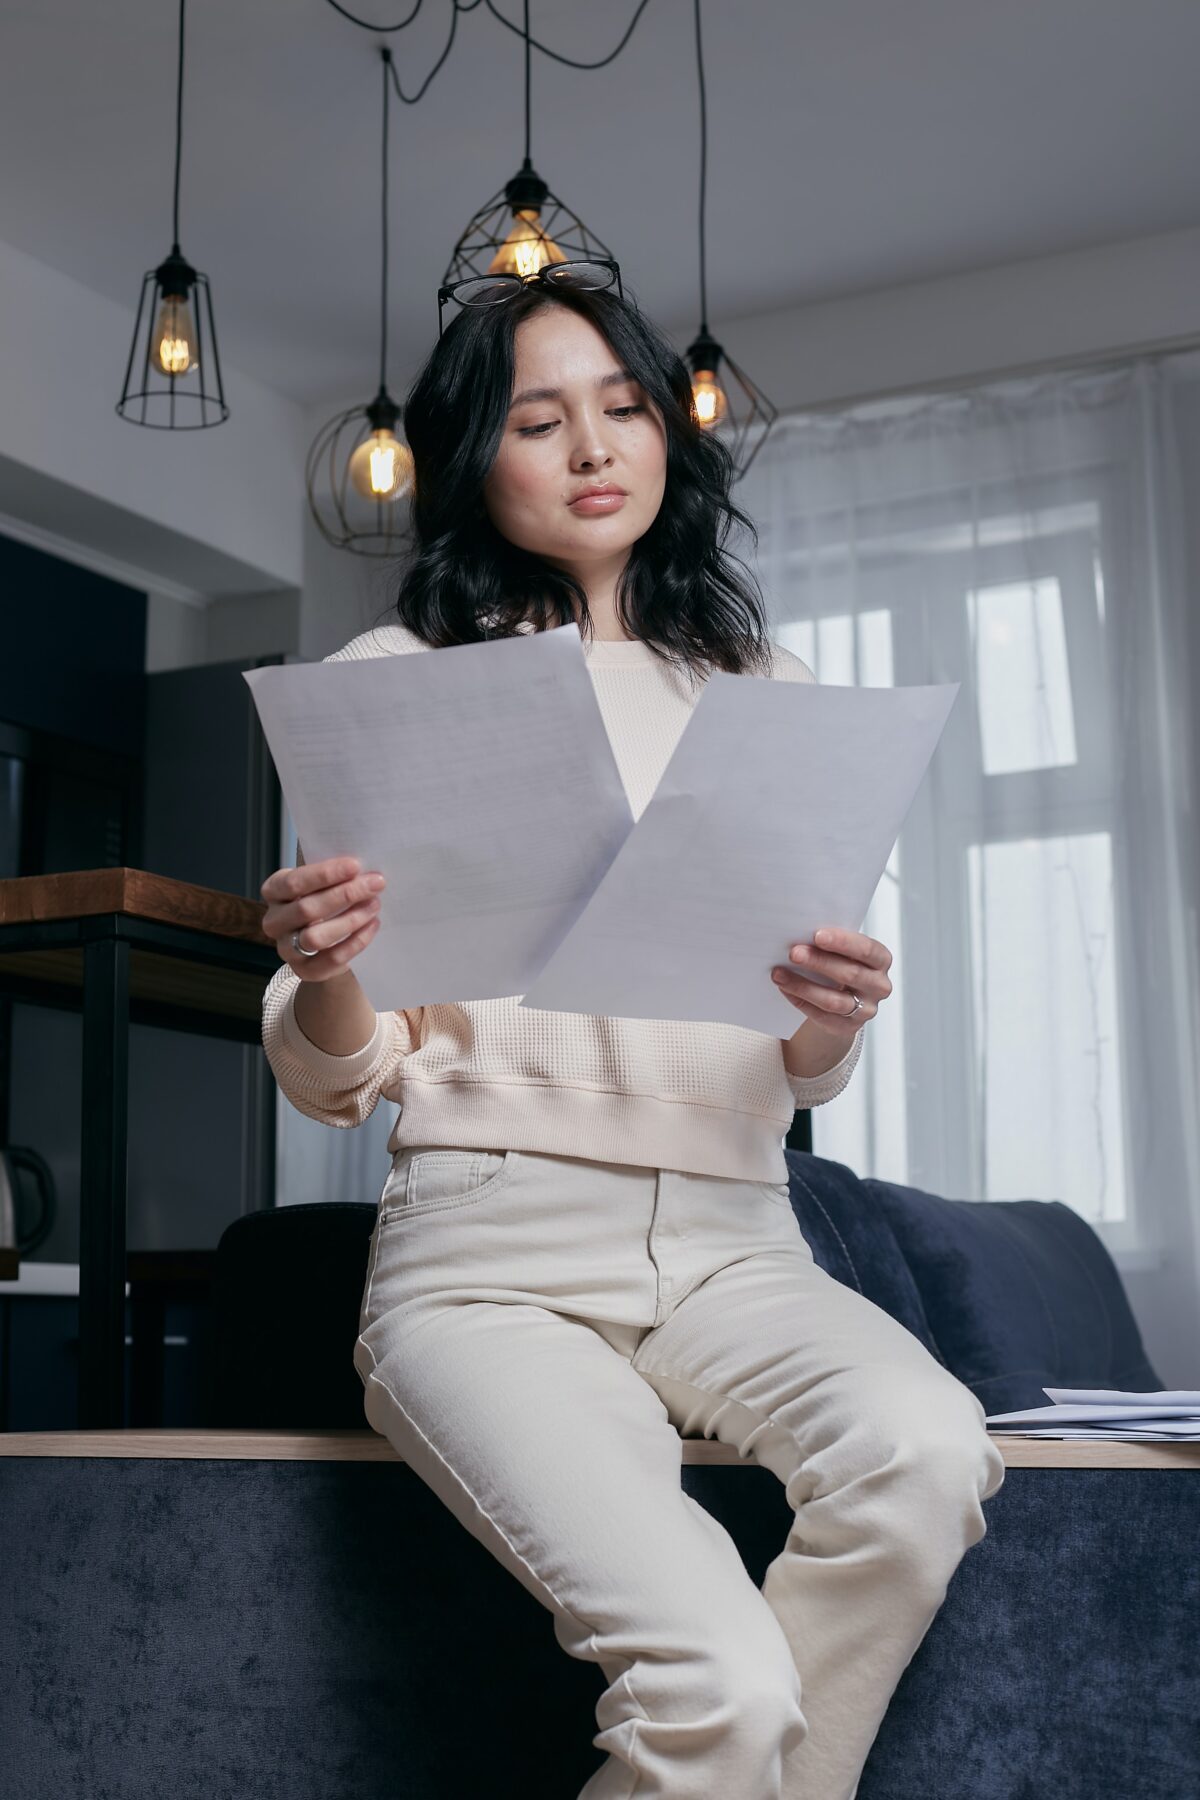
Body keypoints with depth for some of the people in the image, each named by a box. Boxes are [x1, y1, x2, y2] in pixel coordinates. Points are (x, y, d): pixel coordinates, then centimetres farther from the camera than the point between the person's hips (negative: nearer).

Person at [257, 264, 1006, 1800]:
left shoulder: (764, 692, 17)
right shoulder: (396, 680, 9)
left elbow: (805, 1081, 16)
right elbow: (330, 1083, 5)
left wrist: (832, 1020, -8)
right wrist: (323, 978, -18)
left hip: (729, 1240, 4)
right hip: (491, 1246, -3)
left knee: (927, 1453, -30)